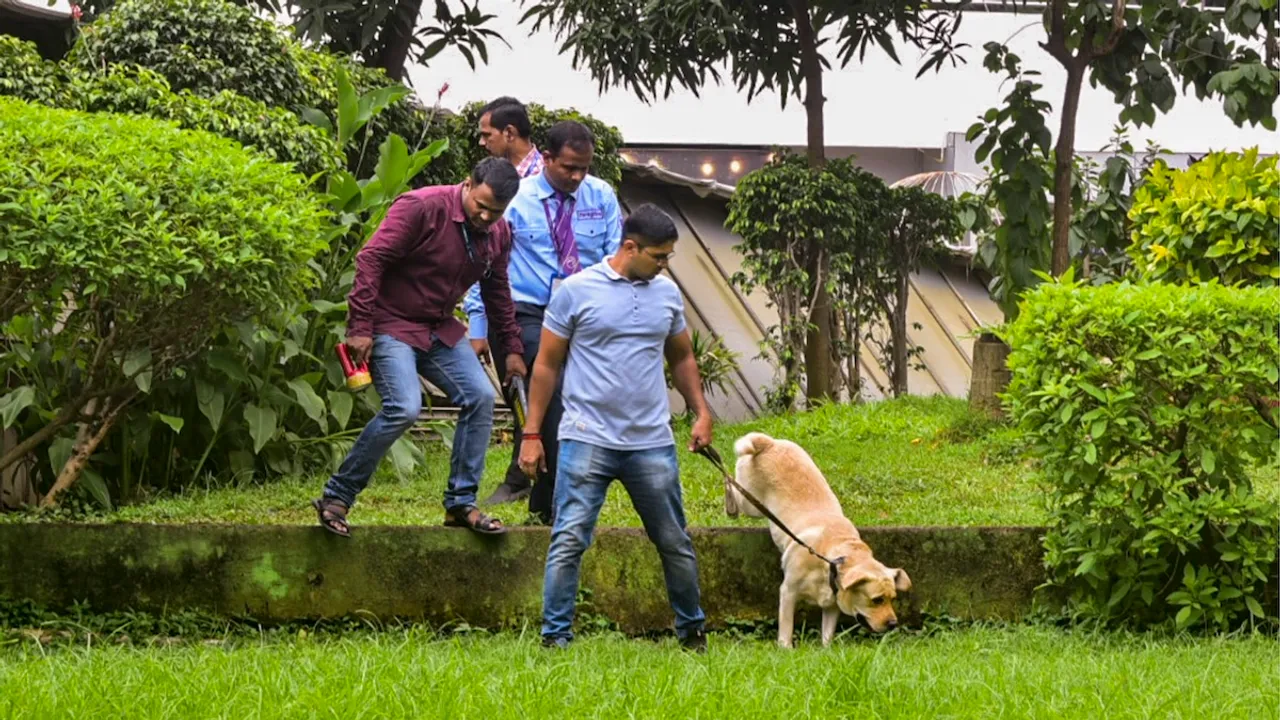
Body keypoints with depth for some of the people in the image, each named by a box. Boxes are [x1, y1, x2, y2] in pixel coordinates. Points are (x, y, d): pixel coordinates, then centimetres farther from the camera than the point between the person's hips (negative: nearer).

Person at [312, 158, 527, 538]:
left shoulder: (498, 234, 3)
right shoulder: (422, 207, -20)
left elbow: (497, 293, 18)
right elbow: (371, 259, -21)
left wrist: (512, 347, 15)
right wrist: (360, 328, -23)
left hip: (440, 329, 8)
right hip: (392, 325, -8)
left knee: (480, 396, -6)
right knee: (404, 407, -23)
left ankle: (461, 503, 5)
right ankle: (336, 498, -10)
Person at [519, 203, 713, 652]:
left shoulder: (667, 294, 9)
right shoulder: (577, 291, -4)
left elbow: (682, 358, 23)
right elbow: (547, 364, 1)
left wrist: (701, 412, 10)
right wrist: (532, 434, -2)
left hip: (652, 443, 4)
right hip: (588, 440, -4)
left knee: (676, 544, 11)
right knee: (568, 541, -9)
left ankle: (692, 631, 26)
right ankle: (554, 636, -5)